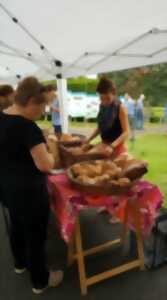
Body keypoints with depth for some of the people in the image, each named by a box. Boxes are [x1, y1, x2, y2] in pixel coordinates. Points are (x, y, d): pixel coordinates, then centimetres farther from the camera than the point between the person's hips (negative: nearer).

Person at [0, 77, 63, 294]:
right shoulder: (28, 127, -25)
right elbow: (45, 165, -29)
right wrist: (51, 153, -9)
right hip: (28, 190, -9)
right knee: (36, 234, 10)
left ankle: (20, 263, 51)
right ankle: (40, 281, 32)